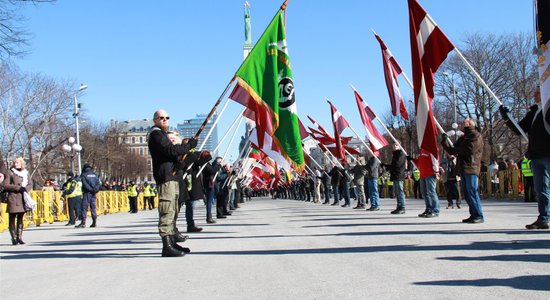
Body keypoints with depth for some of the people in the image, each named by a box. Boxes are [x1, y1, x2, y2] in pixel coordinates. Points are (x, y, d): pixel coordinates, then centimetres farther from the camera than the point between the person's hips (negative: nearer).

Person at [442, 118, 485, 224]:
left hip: (471, 169, -8)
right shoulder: (463, 138, 24)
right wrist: (445, 141, 7)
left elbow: (470, 149, -15)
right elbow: (452, 151, 20)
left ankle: (479, 216, -10)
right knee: (467, 194, 7)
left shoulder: (476, 136, -1)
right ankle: (473, 215, 11)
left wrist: (456, 150, -3)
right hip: (463, 169, 8)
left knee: (472, 192, -12)